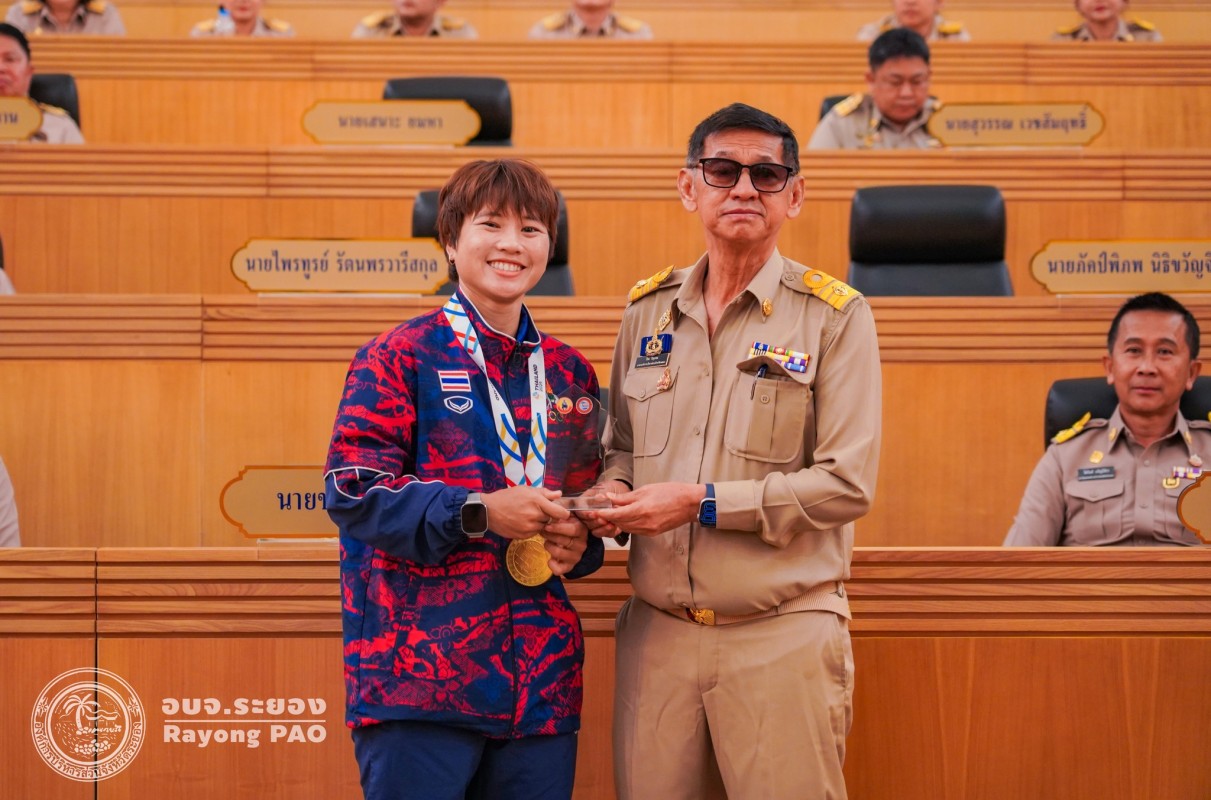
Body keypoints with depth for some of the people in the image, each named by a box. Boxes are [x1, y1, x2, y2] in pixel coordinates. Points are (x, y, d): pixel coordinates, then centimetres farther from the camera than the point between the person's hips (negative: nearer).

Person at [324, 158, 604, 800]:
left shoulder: (567, 373, 16)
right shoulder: (402, 357, -1)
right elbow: (353, 490, -9)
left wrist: (579, 544, 2)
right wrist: (479, 512, -18)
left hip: (540, 676, 5)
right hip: (420, 669, -5)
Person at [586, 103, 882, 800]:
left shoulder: (834, 316, -3)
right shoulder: (649, 311, 12)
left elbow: (846, 485, -10)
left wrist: (702, 501, -14)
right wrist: (613, 493, -1)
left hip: (783, 636, -4)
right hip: (657, 631, 4)